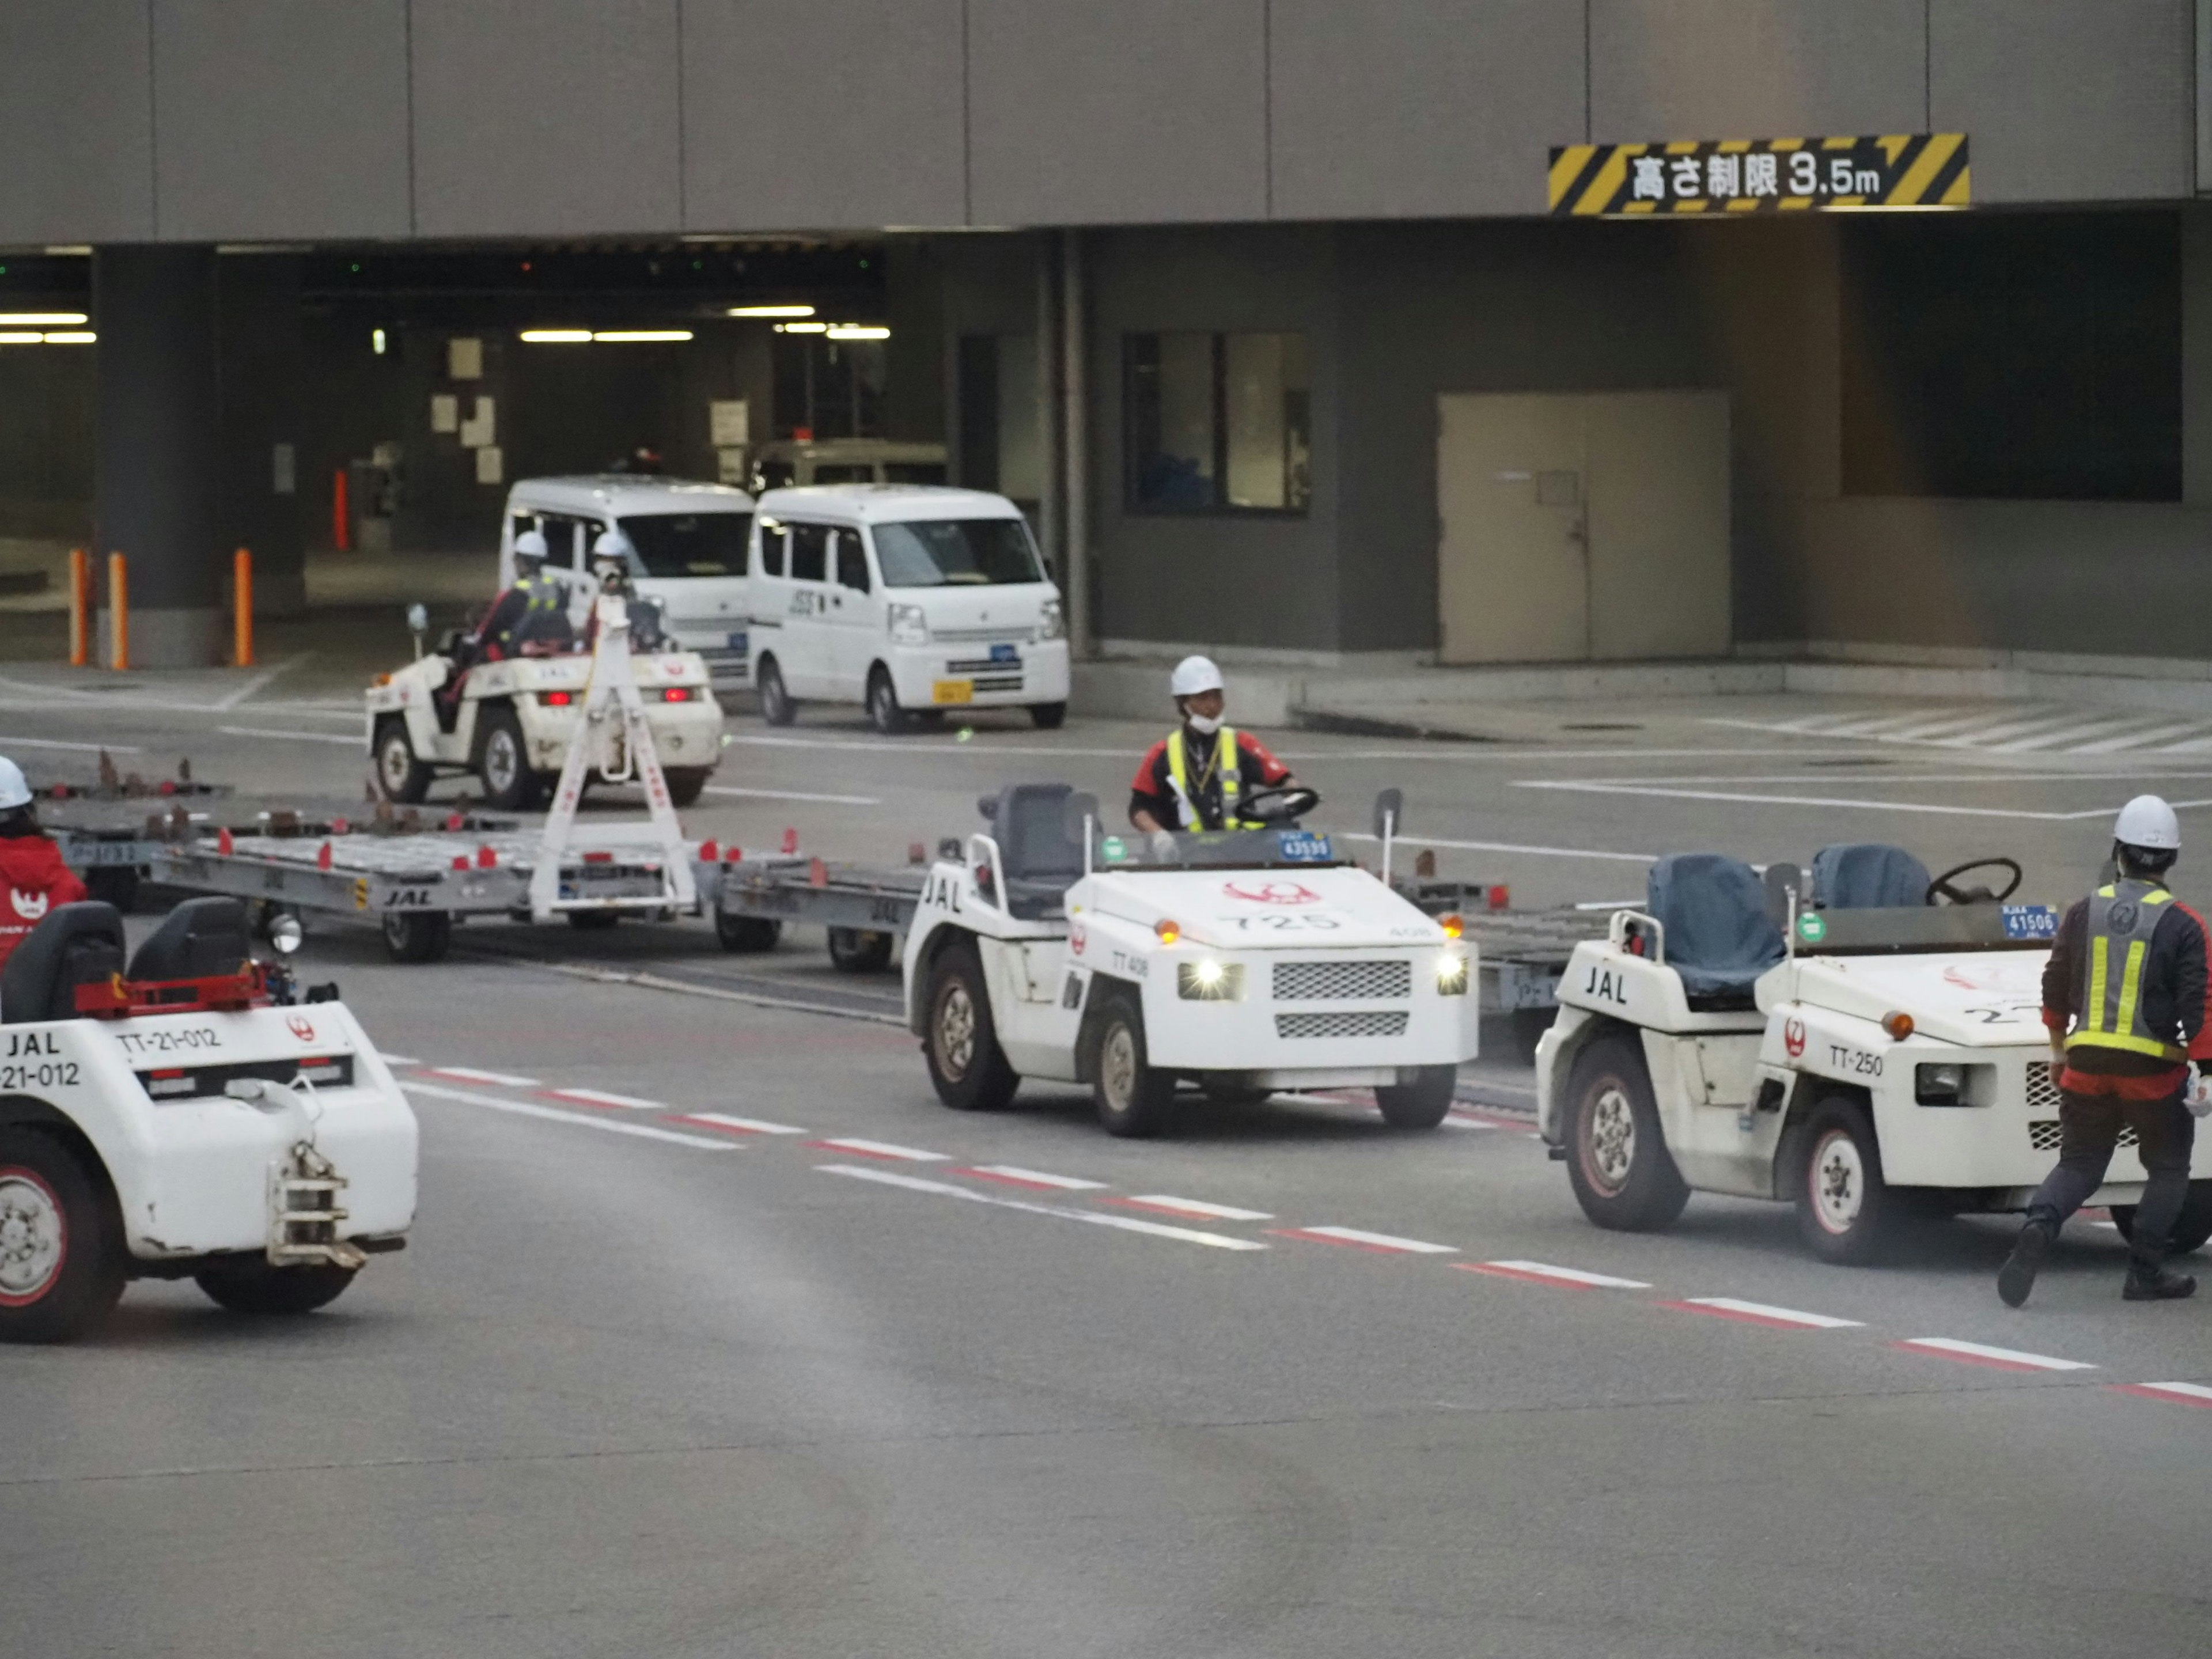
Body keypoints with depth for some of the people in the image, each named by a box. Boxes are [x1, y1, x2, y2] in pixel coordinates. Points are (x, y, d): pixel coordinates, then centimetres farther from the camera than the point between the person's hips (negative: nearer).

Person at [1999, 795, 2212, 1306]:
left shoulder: (2085, 914, 3)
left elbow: (2056, 987, 12)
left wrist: (2058, 1044, 26)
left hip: (2087, 1066, 3)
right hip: (2153, 1071, -3)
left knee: (2078, 1164, 12)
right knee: (2168, 1169, 15)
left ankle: (2039, 1226, -17)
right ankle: (2145, 1272, 10)